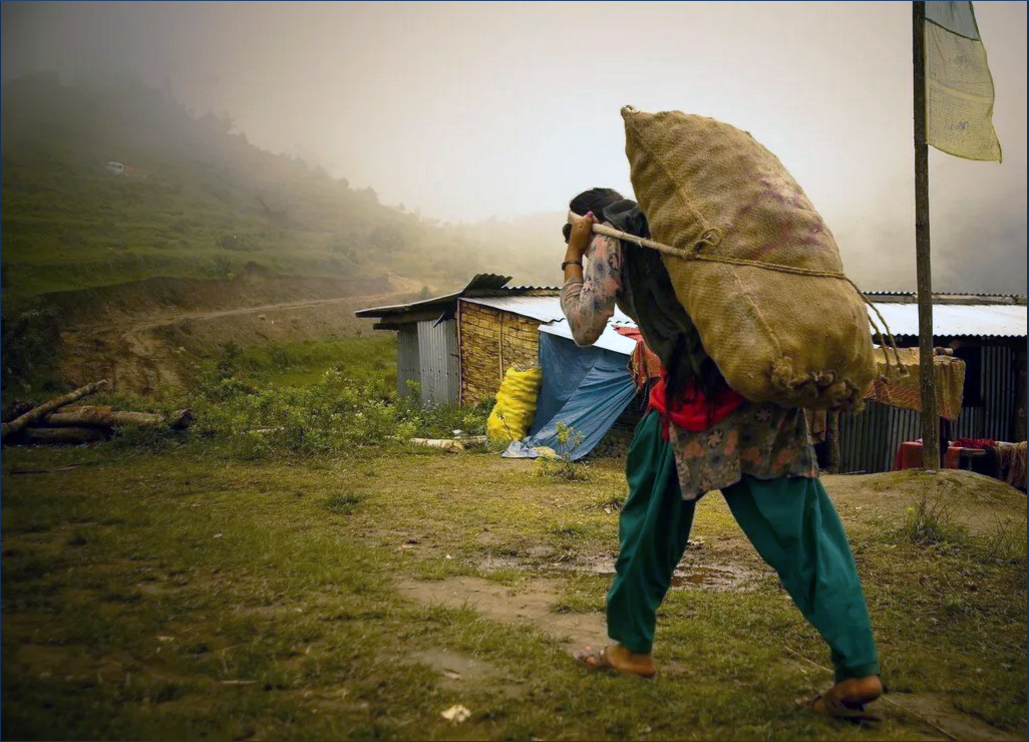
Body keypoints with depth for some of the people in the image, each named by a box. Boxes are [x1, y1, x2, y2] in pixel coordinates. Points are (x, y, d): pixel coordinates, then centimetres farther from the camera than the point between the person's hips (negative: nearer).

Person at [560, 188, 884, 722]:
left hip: (699, 394, -5)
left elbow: (585, 327, 5)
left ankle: (631, 646, 24)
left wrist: (572, 257, 14)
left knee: (652, 516, 13)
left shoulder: (610, 241, 9)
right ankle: (858, 667, -3)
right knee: (801, 528, 2)